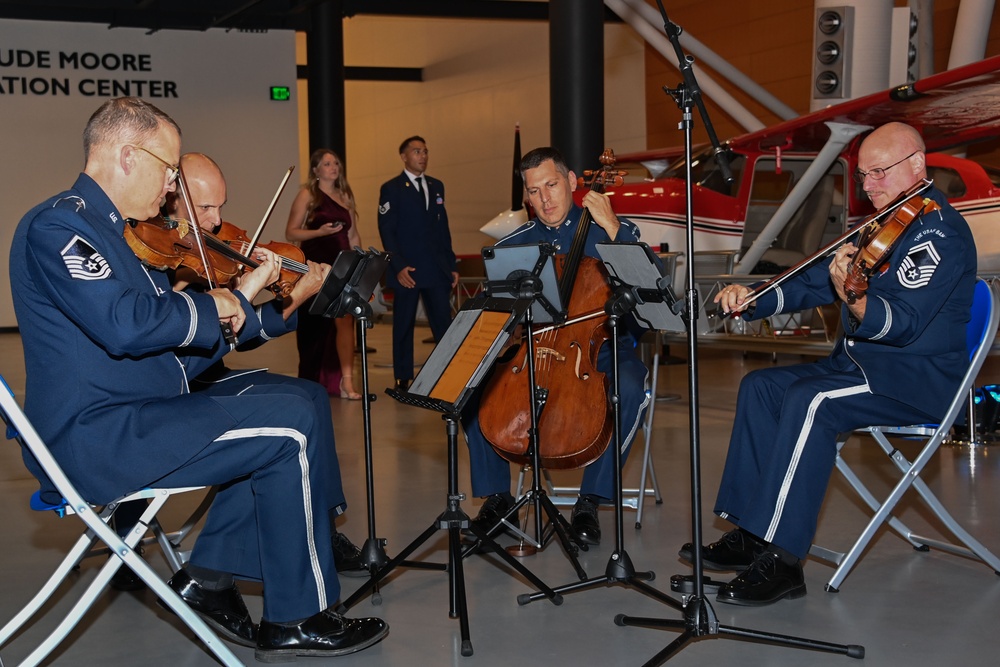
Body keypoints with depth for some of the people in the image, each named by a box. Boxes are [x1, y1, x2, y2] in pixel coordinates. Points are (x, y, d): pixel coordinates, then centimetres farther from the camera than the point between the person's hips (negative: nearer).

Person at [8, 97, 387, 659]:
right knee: (292, 426, -13)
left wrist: (243, 296, 11)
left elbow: (168, 344, 18)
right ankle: (300, 618, -2)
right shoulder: (58, 225, -13)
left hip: (126, 417, 11)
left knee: (277, 413, 14)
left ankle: (210, 576, 11)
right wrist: (210, 307, -12)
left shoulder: (103, 230, 19)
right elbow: (125, 324, -29)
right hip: (93, 438, -11)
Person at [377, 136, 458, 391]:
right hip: (407, 269, -4)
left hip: (437, 269, 4)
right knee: (404, 326, 4)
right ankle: (403, 380, 12)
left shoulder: (436, 186, 15)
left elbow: (443, 228, 16)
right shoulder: (391, 189, 0)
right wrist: (399, 266, -15)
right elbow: (387, 231, -6)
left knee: (444, 324, -2)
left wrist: (452, 265, 11)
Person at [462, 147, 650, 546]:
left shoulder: (612, 232, 1)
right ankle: (496, 494, -6)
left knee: (630, 389, -36)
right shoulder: (513, 245, 10)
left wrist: (612, 227, -19)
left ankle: (590, 501, -20)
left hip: (601, 351, -2)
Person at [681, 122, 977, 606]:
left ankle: (781, 560, -28)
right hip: (861, 362, 9)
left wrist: (853, 299, -47)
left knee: (809, 400, -30)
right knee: (761, 386, -3)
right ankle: (748, 534, -5)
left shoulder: (939, 231, -14)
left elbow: (902, 323, -27)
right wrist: (751, 299, 0)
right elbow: (813, 285, 16)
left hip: (919, 377, -9)